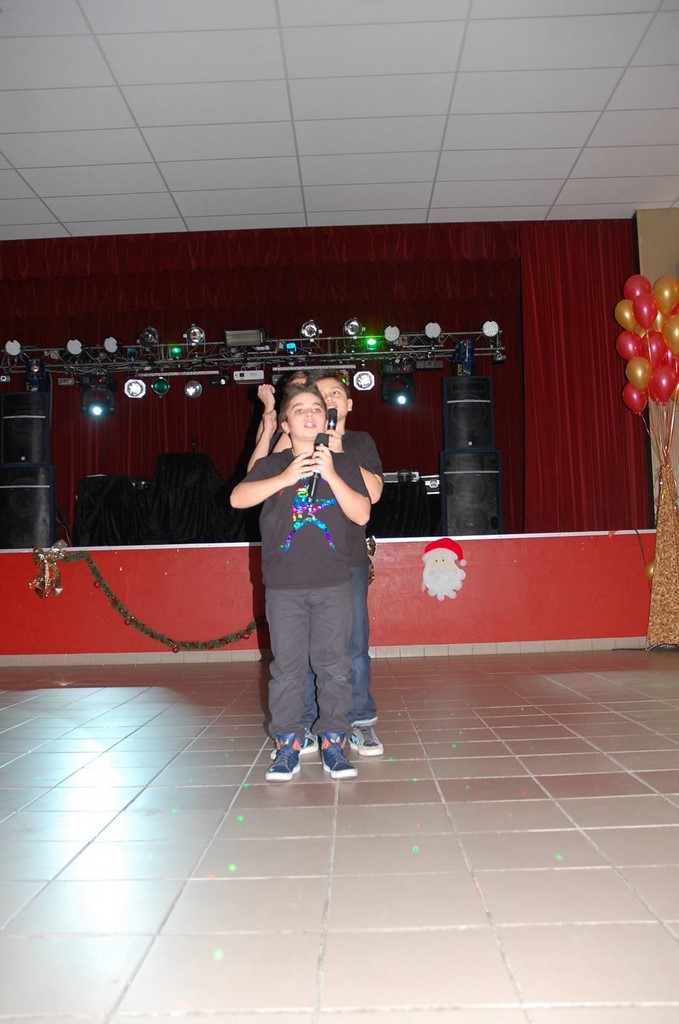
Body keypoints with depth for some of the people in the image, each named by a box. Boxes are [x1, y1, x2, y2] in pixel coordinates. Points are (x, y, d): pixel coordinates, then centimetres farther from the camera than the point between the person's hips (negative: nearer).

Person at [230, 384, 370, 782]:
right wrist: (284, 479, -18)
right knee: (287, 667, 2)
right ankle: (288, 747, 12)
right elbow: (238, 498, -7)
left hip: (334, 584, 0)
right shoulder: (272, 465, 8)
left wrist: (331, 474, -13)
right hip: (284, 585, 0)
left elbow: (362, 514, -3)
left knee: (334, 665, 2)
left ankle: (333, 745, 12)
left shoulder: (343, 464, 8)